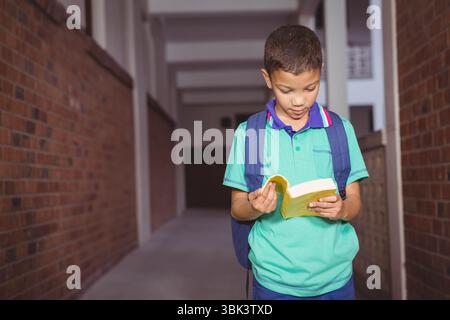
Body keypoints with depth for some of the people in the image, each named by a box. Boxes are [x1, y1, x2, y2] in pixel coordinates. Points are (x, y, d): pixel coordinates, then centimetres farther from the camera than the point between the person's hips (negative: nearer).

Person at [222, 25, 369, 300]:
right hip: (275, 280, -1)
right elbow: (237, 209, 0)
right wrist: (254, 207, -21)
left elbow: (355, 203, 2)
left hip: (335, 277, 1)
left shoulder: (341, 129, 0)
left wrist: (342, 209, -19)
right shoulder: (248, 133, -4)